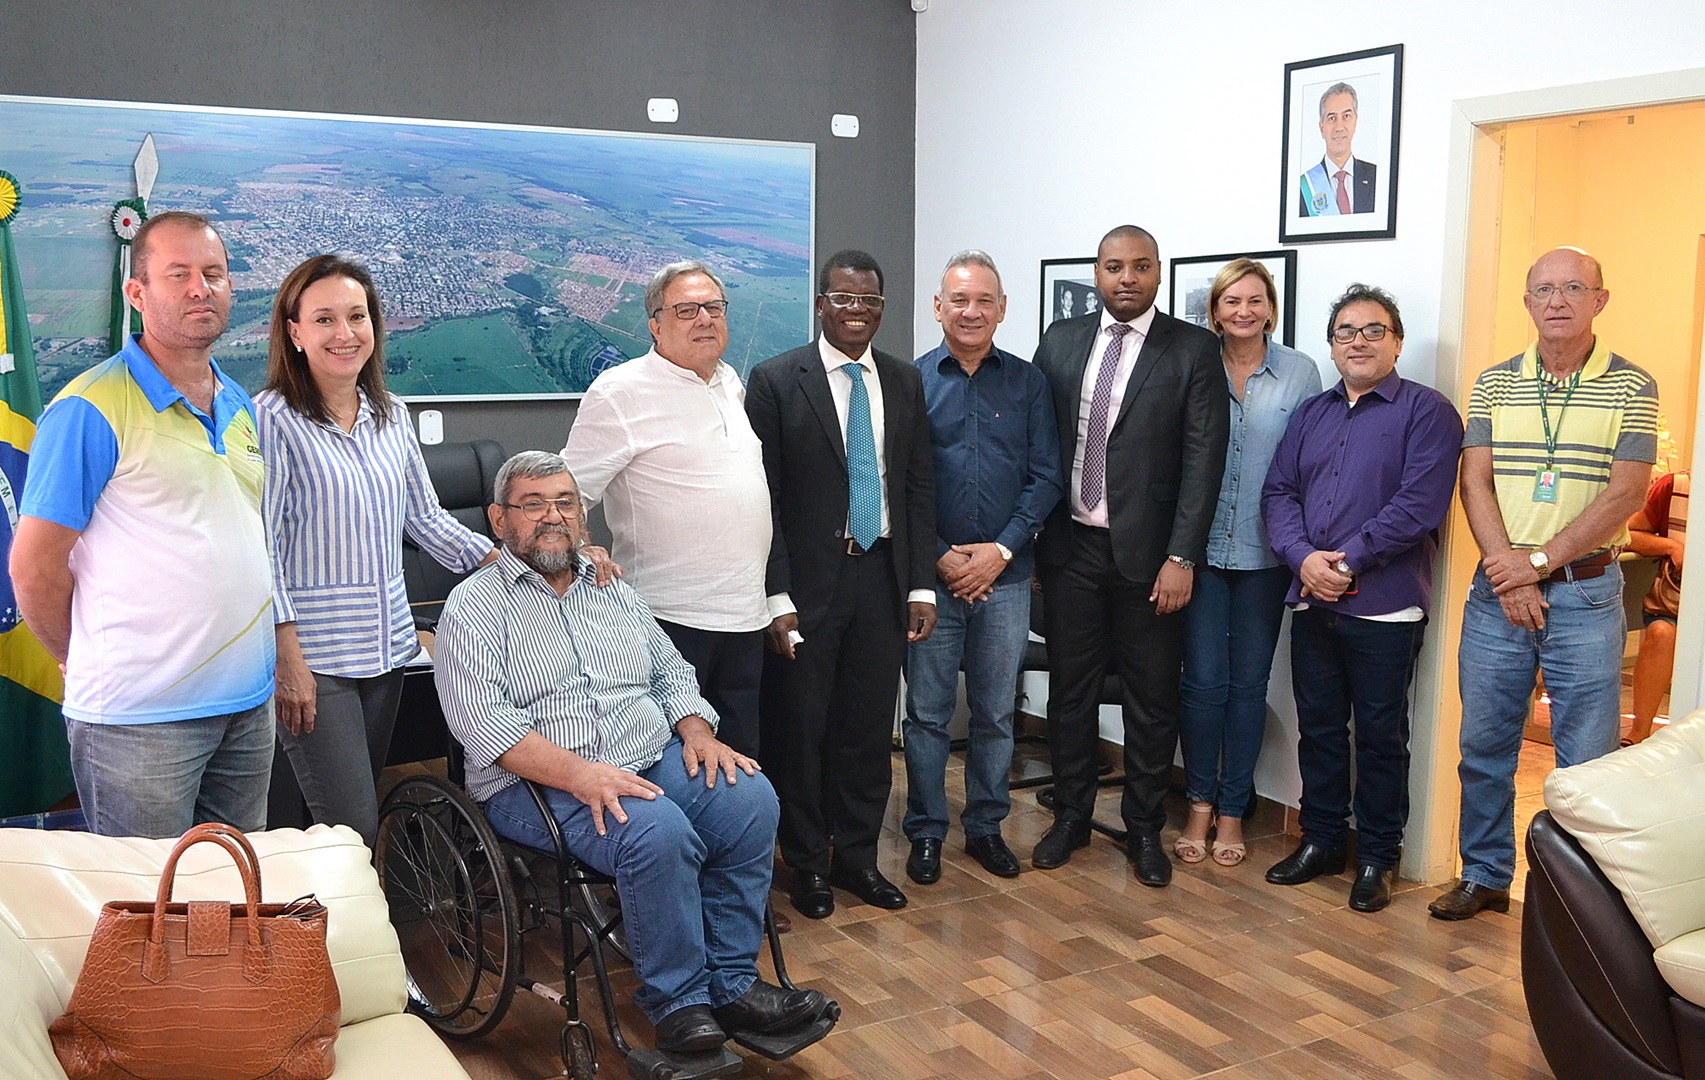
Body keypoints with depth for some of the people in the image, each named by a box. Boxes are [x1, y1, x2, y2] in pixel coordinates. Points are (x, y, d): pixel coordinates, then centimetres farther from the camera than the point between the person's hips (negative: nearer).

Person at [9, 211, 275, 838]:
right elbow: (35, 569, -10)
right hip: (141, 718, -6)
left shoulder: (240, 407, 11)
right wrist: (102, 669, 2)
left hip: (250, 705, 7)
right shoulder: (92, 409, -12)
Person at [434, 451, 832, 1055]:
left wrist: (697, 733, 0)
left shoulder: (613, 591, 21)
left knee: (750, 798, -20)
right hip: (540, 783, -6)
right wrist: (579, 774, -25)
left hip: (654, 758, 6)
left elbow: (672, 672, 22)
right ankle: (676, 1000, -13)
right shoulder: (474, 607, 1)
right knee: (660, 832, -33)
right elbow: (483, 722, -12)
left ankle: (731, 982, -9)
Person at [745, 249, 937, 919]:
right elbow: (764, 497, -7)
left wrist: (921, 585, 3)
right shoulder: (776, 381, -4)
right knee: (800, 728, 6)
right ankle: (808, 863, 23)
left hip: (882, 576, 4)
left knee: (869, 726, 11)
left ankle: (857, 856, 27)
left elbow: (919, 488, 9)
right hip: (806, 583, -3)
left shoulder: (904, 382, 8)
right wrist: (776, 598, -12)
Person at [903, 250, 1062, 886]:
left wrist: (1000, 551, -9)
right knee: (927, 710, 5)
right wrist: (939, 556, -10)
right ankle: (926, 833, 19)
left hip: (1005, 573, 2)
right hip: (931, 571, -1)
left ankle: (986, 827, 26)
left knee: (996, 712, 11)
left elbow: (1046, 478, 2)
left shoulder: (1027, 382, 5)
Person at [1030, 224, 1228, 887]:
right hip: (1070, 546, 3)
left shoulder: (1193, 349, -3)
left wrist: (1181, 558, -14)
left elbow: (1203, 460, -8)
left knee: (1151, 699, 7)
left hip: (1148, 553, -3)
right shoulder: (1061, 341, 7)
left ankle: (1145, 829, 24)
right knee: (1070, 688, 12)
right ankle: (1071, 816, 28)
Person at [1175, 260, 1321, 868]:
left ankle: (1232, 810, 21)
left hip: (1265, 552, 0)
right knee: (1202, 681, 0)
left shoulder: (1300, 374, 1)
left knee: (1248, 684, 8)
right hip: (1202, 546, 0)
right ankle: (1200, 804, 18)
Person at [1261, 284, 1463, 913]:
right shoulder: (1312, 413, 14)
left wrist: (1347, 561, -16)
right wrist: (1304, 557, -11)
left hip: (1384, 606, -5)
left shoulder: (1427, 411, -3)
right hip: (1311, 602, 5)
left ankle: (1376, 858, 18)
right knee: (1318, 728, 13)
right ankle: (1321, 841, 27)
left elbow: (1419, 505, -14)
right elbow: (1278, 491, 6)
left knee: (1381, 736, 5)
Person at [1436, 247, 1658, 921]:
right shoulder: (1494, 383, 7)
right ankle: (1485, 877, 25)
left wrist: (1539, 562, -14)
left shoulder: (1632, 387, -1)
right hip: (1498, 589, 3)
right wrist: (1507, 570, -11)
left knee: (1588, 759, 2)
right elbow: (1476, 482, 1)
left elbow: (1626, 493, -8)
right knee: (1484, 745, 10)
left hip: (1586, 592, -2)